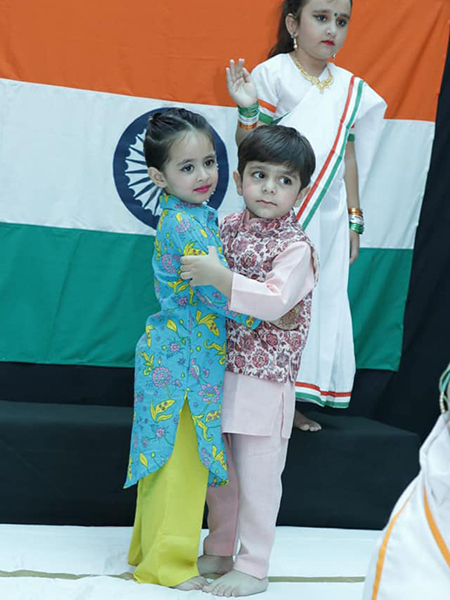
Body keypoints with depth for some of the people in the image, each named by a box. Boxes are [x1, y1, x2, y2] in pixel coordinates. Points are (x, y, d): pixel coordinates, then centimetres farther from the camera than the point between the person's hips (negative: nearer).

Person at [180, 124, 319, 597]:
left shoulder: (295, 247, -13)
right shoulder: (225, 229, 4)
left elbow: (275, 301, -29)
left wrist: (219, 277, -35)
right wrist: (195, 270, 3)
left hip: (264, 380, -6)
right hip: (220, 371, 6)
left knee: (257, 477, 3)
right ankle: (219, 552, 34)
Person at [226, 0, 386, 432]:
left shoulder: (350, 89, 9)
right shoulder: (273, 73, -5)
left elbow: (348, 156, 13)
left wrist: (354, 218, 13)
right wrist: (247, 109, -26)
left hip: (327, 219, 5)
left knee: (322, 298, 8)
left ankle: (291, 400, 19)